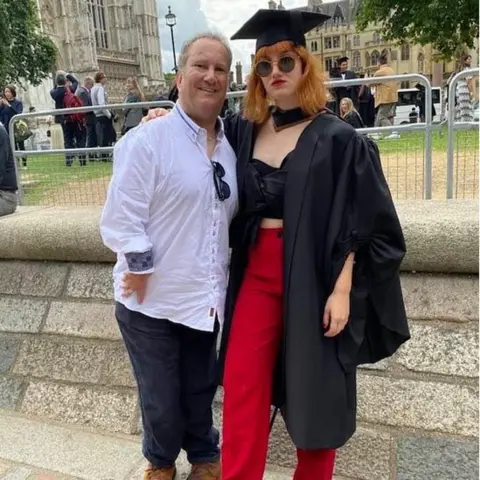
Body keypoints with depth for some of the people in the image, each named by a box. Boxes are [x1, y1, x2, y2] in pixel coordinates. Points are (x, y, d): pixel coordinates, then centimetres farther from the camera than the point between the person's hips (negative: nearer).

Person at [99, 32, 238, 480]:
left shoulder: (229, 146, 5)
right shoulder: (146, 140, -15)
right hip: (152, 300, -4)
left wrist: (218, 271, 10)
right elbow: (120, 220, -16)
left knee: (200, 391, 21)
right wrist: (142, 270, -14)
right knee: (161, 401, 14)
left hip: (205, 298, 5)